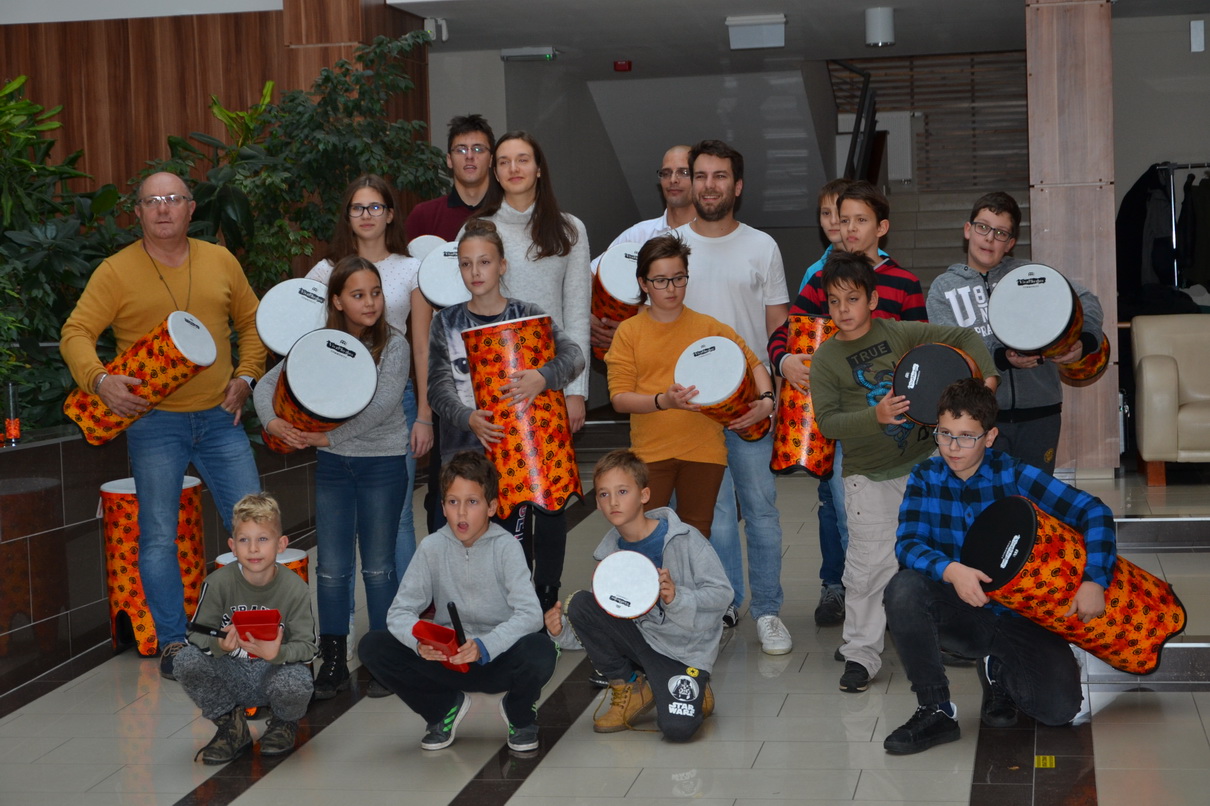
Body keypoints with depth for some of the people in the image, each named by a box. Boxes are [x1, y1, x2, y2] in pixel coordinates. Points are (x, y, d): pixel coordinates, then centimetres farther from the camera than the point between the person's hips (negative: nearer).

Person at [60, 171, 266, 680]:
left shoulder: (221, 262, 8)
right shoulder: (116, 272, -2)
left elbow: (251, 321, 18)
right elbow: (76, 334, -6)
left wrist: (246, 376, 5)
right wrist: (99, 379, -24)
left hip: (219, 416, 3)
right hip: (154, 422, -3)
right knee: (158, 536, -2)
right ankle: (173, 642, 8)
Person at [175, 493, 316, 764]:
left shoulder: (295, 589, -13)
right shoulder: (218, 583, -12)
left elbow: (307, 646, -13)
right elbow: (198, 635, -10)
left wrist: (277, 653, -35)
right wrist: (219, 645, -34)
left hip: (276, 669, -2)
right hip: (230, 676, 2)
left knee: (294, 685, -36)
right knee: (186, 660, -26)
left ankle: (284, 723, 7)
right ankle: (231, 727, 1)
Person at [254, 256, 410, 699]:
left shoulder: (393, 345, -9)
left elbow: (381, 405, -20)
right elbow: (268, 383, 2)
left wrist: (330, 436, -22)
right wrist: (274, 422, -17)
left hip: (383, 462, -3)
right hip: (332, 464, 3)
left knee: (378, 566, 4)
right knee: (331, 566, 5)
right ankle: (333, 662, 13)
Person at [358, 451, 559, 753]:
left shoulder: (505, 547, -12)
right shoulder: (433, 547, -5)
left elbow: (530, 614, -23)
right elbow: (400, 611, -8)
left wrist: (485, 646, -38)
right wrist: (420, 641, -30)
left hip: (499, 657, -2)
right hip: (447, 658, 2)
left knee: (540, 651, -35)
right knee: (373, 646, -17)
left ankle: (519, 713, 3)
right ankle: (445, 707, 8)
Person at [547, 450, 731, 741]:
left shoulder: (684, 539, -14)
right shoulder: (610, 553, 3)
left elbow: (722, 593, -15)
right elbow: (606, 618, 6)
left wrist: (678, 598, -32)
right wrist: (563, 631, -13)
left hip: (685, 651, -5)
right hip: (641, 639, 5)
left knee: (677, 728, -28)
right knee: (580, 603, -16)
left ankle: (694, 692, 11)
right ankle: (629, 688, 0)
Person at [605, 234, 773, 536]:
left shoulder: (708, 327, 4)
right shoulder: (629, 332, 1)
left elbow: (753, 364, 10)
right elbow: (619, 398, -5)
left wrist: (765, 400, -11)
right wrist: (663, 401, -22)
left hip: (704, 452, 1)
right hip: (650, 451, -1)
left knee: (697, 535, 7)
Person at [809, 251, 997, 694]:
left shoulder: (901, 333, -2)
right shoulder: (826, 359, -6)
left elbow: (963, 337, 3)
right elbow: (827, 422, -13)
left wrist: (987, 376, -12)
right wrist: (874, 416, -27)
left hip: (923, 464, 2)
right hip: (870, 477, -2)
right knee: (869, 566, -8)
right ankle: (860, 653, 2)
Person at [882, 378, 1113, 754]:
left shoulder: (1013, 475, -9)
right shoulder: (926, 478, -2)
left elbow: (1094, 511, -10)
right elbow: (907, 544, -14)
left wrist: (1094, 580, -23)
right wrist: (951, 570, -35)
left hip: (1022, 615, -1)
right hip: (961, 616, 1)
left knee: (1059, 707, -22)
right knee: (904, 588, -31)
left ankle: (1000, 671, 15)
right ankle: (936, 712, -16)